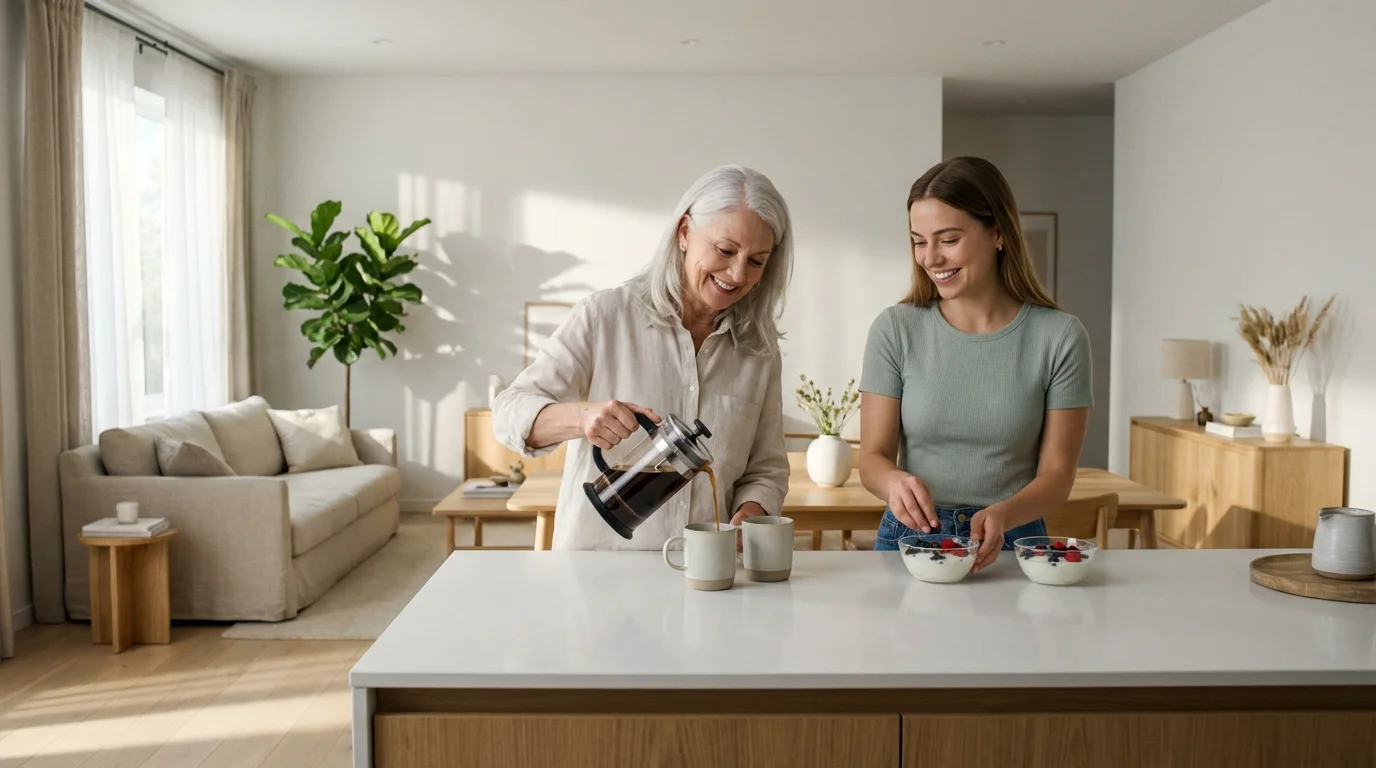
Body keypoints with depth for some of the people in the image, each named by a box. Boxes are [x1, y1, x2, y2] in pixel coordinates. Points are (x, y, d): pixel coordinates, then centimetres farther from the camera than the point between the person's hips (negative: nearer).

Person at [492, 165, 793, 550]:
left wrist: (748, 517, -6)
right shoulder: (604, 316, -1)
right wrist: (581, 416, -23)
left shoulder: (760, 350, 9)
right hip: (594, 565, -3)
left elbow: (767, 470, 16)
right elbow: (509, 413, -3)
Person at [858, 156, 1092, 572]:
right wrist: (896, 482, -22)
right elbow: (873, 458, 0)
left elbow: (1057, 474, -1)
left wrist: (1002, 515, -20)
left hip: (1011, 545, 0)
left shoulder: (1060, 336, -1)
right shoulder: (895, 329, 0)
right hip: (909, 539, 0)